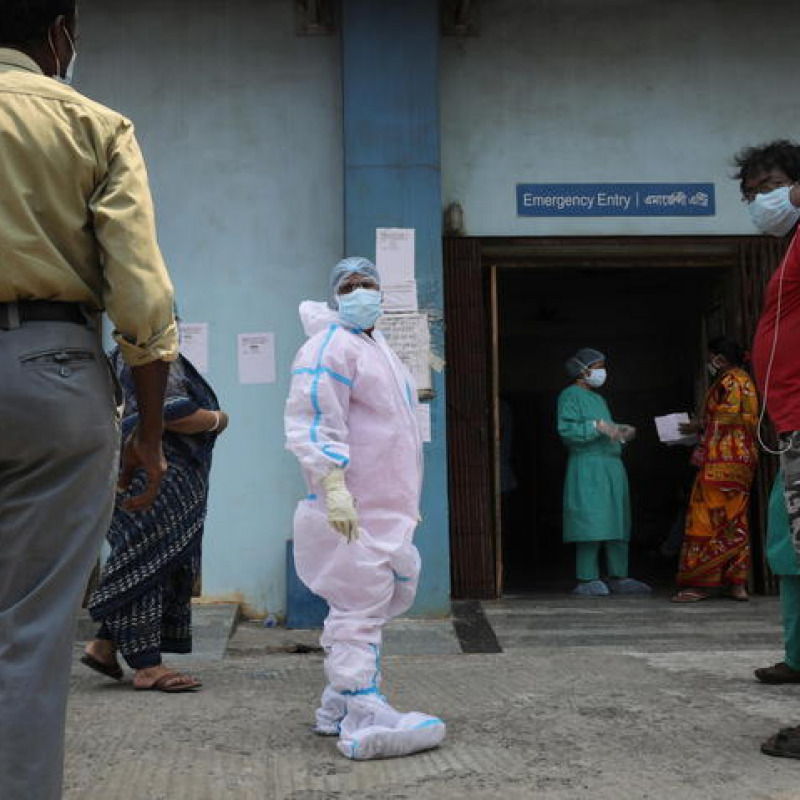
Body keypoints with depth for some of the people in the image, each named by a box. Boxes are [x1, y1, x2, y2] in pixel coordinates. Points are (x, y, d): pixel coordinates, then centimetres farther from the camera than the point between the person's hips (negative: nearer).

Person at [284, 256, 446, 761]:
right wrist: (334, 486, -29)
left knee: (366, 606, 14)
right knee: (360, 606, -10)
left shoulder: (378, 349, 22)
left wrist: (409, 503, 28)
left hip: (386, 507, 10)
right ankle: (364, 721, -8)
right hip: (352, 509, -10)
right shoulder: (331, 347, -9)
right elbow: (314, 425, -19)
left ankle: (339, 707, 25)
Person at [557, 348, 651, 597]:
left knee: (617, 522, 5)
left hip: (612, 466, 9)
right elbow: (566, 429, -14)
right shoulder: (570, 396, -1)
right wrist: (597, 426, -21)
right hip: (587, 467, -9)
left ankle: (618, 577, 9)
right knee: (591, 523, -12)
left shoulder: (599, 400, 26)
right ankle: (587, 580, -9)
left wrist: (622, 433, 8)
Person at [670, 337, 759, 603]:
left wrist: (700, 427, -3)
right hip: (743, 460, 10)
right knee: (736, 521, 9)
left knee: (707, 520, -7)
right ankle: (737, 584, 9)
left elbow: (725, 420, -18)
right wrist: (702, 428, 17)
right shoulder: (745, 380, 20)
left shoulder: (729, 381, -10)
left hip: (722, 460, -10)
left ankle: (700, 583, -7)